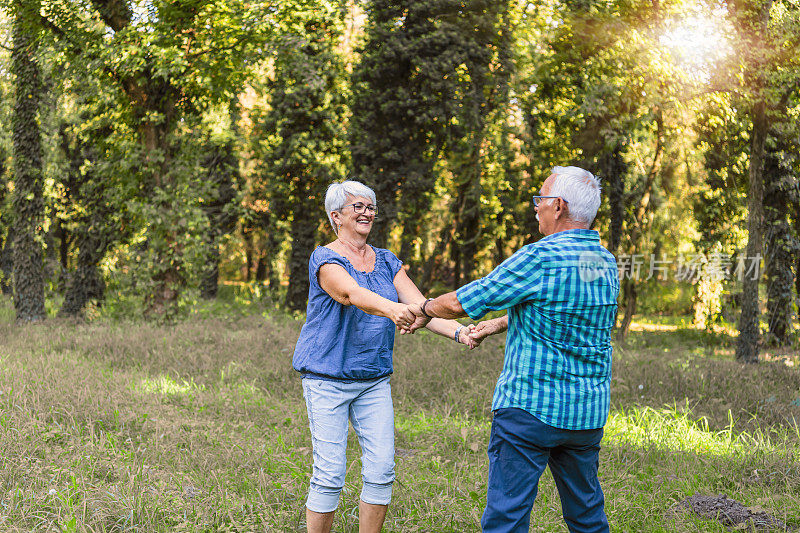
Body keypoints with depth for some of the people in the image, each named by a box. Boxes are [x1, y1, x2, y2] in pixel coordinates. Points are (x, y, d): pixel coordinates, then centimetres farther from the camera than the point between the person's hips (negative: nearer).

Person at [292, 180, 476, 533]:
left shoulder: (386, 262, 9)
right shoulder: (325, 260, -9)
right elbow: (352, 293, -31)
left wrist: (458, 331, -20)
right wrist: (392, 309, -51)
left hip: (375, 380, 5)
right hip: (328, 379, -5)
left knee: (381, 471, 0)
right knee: (329, 475, -6)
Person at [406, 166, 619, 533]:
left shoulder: (540, 258, -16)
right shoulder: (607, 263, 7)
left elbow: (460, 303, -8)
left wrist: (425, 309, 11)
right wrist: (499, 324, 29)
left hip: (531, 407, -7)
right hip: (589, 413, 7)